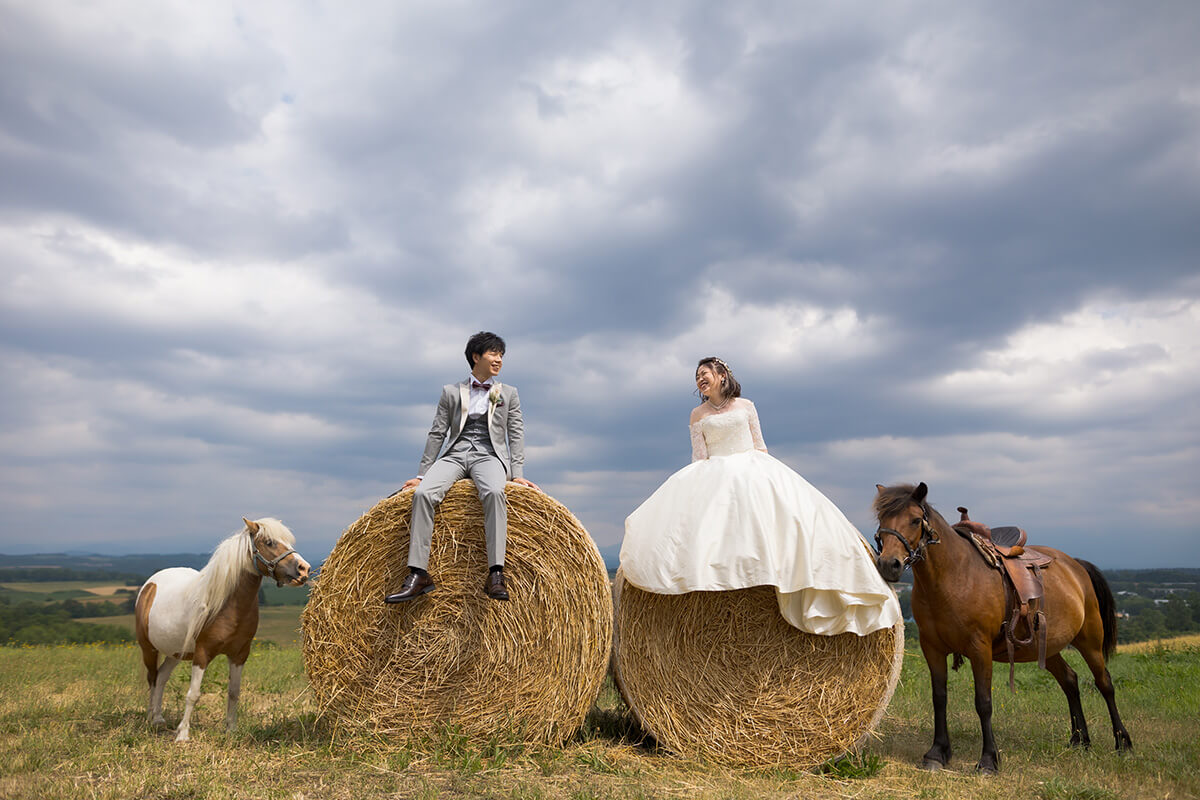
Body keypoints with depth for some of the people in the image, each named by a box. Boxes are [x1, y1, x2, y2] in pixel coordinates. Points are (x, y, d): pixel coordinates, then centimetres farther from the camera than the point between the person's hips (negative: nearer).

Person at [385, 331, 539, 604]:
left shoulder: (509, 393, 17)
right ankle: (418, 574, -29)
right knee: (423, 492, -30)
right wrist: (421, 474, 5)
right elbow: (437, 433, 13)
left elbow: (516, 434, 9)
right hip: (455, 455, 1)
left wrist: (517, 474, -5)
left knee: (494, 491, -37)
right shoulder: (451, 391, 17)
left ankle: (496, 574, -41)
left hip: (488, 455, -1)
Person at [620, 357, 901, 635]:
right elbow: (699, 456, 7)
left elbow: (760, 445, 14)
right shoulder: (698, 415, 13)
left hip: (752, 468, 0)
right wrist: (700, 482, -8)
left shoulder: (745, 406, 15)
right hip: (716, 474, 0)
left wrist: (768, 471, 0)